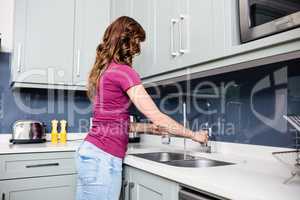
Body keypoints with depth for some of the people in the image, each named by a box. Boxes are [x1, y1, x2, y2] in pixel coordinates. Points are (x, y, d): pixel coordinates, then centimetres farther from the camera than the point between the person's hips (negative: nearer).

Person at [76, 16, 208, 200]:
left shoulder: (103, 71, 12)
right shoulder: (123, 72, -14)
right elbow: (157, 117, -15)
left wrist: (150, 128, 16)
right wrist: (194, 135, -2)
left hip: (91, 152, 9)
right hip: (104, 157, -9)